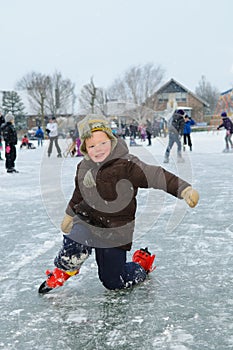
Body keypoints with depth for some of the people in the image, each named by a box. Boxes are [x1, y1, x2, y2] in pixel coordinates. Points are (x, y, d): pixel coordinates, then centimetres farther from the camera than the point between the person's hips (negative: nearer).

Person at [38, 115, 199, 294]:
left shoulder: (126, 164, -20)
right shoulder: (84, 167, -1)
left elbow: (156, 176, -30)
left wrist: (185, 189, -44)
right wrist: (69, 214, 32)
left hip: (116, 231, -3)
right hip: (86, 222, 4)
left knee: (113, 282, 2)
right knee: (74, 245, -29)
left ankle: (143, 263, 33)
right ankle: (61, 273, 6)